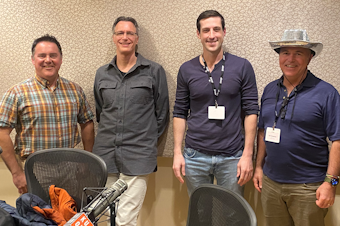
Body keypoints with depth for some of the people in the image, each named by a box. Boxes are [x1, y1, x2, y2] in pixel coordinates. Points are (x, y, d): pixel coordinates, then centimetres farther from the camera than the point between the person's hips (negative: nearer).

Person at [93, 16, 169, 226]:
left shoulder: (154, 71, 0)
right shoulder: (102, 73, 11)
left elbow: (162, 114, 4)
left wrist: (146, 140, 6)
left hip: (138, 156, -4)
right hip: (106, 154, 4)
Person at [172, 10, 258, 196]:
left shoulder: (242, 67, -2)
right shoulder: (187, 69, 3)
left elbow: (251, 112, -2)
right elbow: (180, 113, 6)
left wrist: (248, 154, -7)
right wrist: (177, 152, 0)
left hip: (232, 157, -1)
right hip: (195, 156, 1)